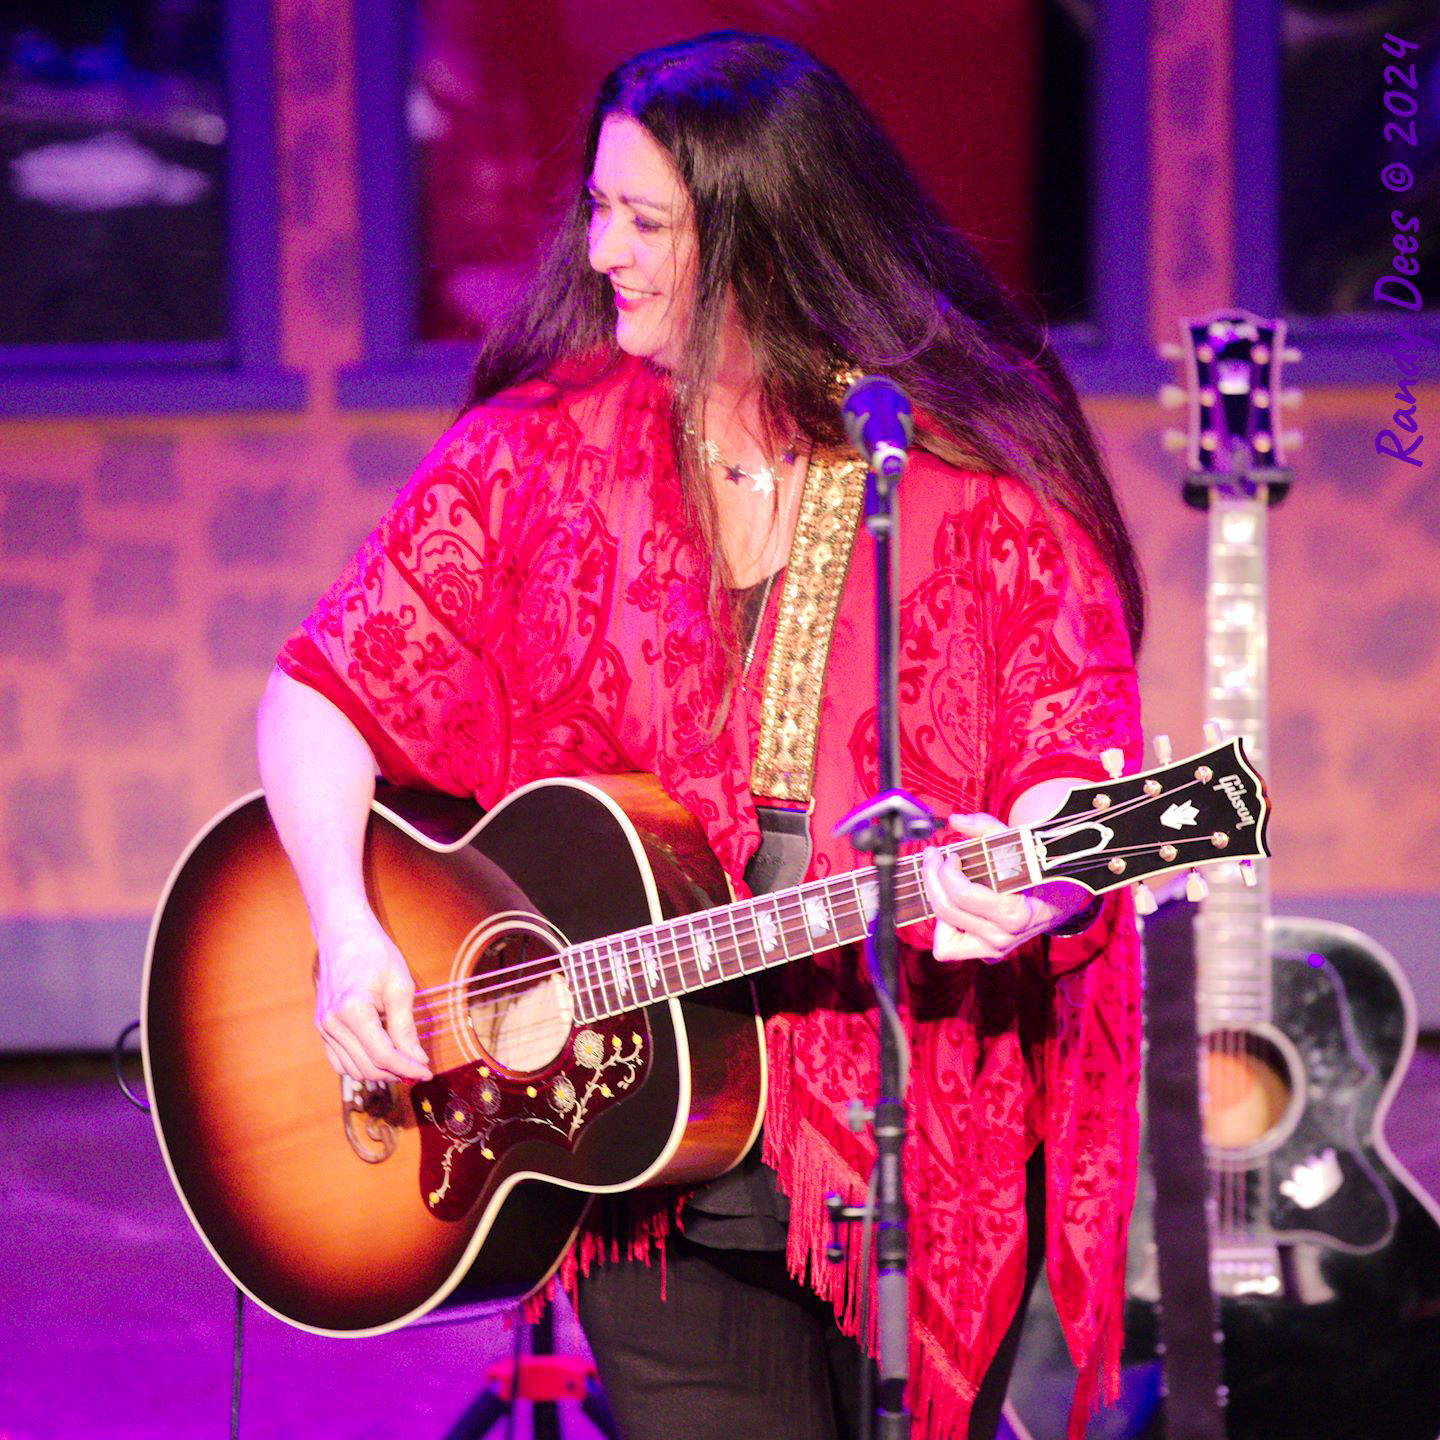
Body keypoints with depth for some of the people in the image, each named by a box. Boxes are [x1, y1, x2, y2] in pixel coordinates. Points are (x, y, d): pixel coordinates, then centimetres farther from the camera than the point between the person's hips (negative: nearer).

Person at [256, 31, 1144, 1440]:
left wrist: (1023, 889, -32)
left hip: (924, 1151, -1)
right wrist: (345, 929, -13)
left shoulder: (981, 475, -5)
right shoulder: (537, 452, 2)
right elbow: (324, 691, 4)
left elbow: (1078, 754, -10)